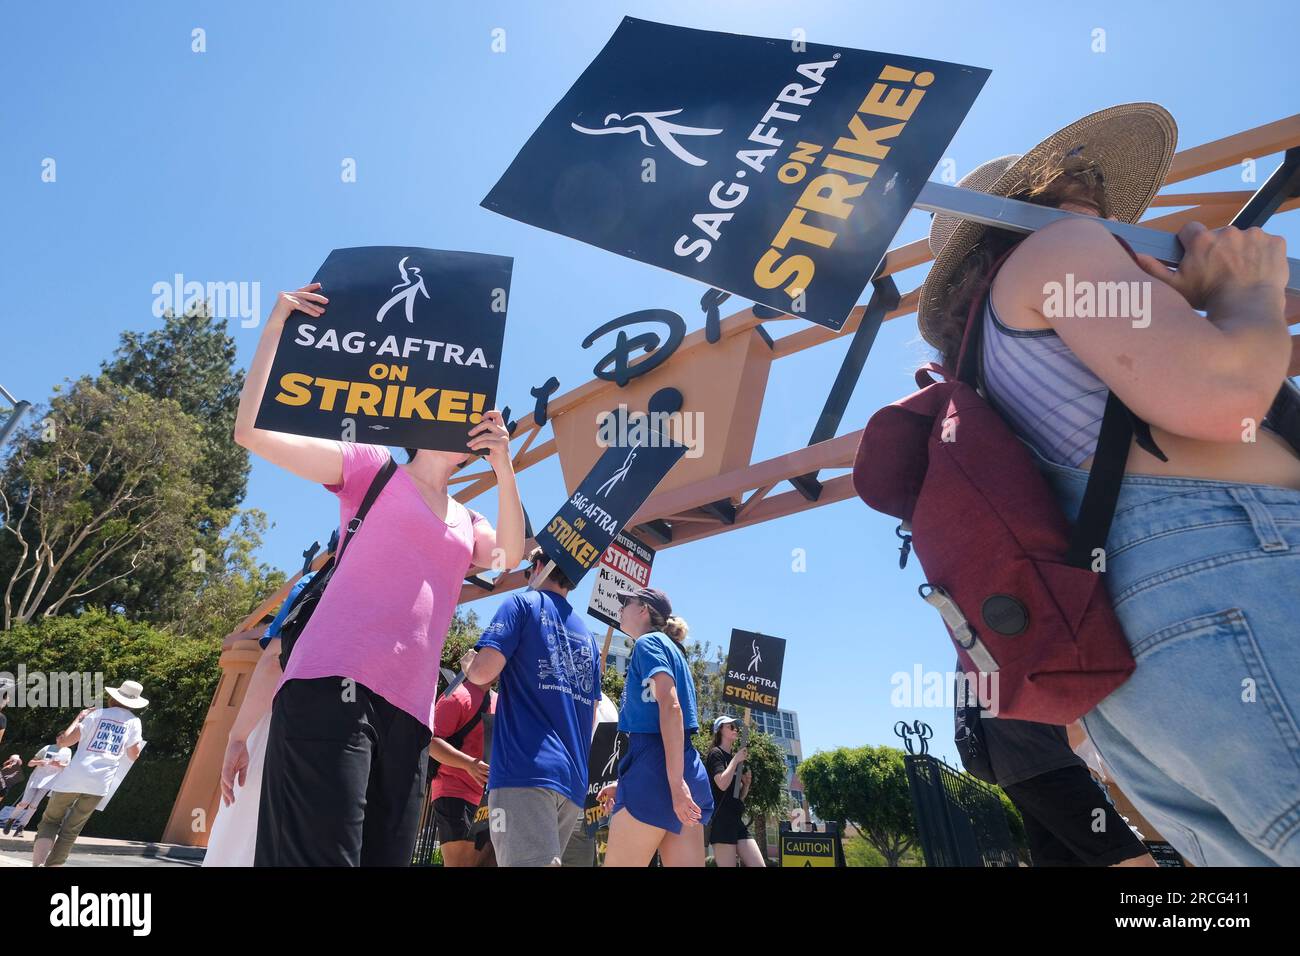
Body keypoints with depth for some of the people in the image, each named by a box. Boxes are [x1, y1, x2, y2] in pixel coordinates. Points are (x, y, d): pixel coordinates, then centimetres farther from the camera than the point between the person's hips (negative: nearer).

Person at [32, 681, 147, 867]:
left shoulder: (97, 714, 6)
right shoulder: (133, 721, 8)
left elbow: (63, 741, 2)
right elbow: (133, 755, 12)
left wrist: (79, 718, 15)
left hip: (72, 778, -1)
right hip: (99, 784, 1)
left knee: (50, 821, 14)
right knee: (70, 831, 15)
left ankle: (38, 862, -6)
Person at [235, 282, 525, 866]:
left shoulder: (467, 523, 25)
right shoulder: (374, 468, 9)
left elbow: (510, 556, 6)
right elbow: (251, 431, 2)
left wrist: (503, 464, -1)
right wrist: (275, 327, 1)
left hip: (408, 710, 7)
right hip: (333, 686, -6)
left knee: (386, 858, 6)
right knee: (318, 856, -15)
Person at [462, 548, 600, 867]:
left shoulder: (524, 604, 3)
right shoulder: (588, 636, 22)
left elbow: (484, 670, -11)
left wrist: (469, 667, 11)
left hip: (527, 768, -7)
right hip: (573, 778, 7)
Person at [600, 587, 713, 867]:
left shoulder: (648, 643, -1)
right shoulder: (669, 648, 26)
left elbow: (670, 707, -16)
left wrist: (675, 781, -24)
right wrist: (625, 783, 31)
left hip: (656, 766, -9)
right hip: (689, 770, 9)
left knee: (617, 862, -3)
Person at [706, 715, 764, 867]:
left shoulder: (735, 757, 21)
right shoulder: (715, 753, -2)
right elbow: (722, 784, -19)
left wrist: (746, 783, 5)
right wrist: (736, 760, -9)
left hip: (737, 820, 8)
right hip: (721, 822, -8)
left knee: (760, 865, -3)